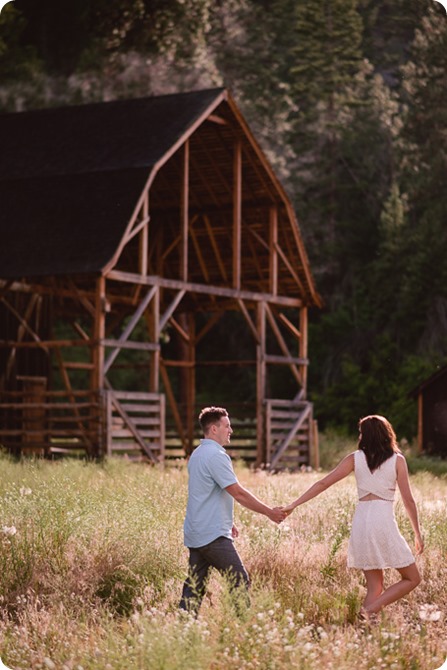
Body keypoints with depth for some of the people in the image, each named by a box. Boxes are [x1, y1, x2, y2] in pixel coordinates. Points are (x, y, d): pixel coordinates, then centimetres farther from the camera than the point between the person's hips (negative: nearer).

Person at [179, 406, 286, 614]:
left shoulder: (197, 454, 16)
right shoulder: (216, 455, -14)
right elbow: (238, 493, -15)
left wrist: (227, 521, 27)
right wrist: (269, 512, -8)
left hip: (195, 533, 10)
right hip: (213, 535, -10)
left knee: (194, 585, 7)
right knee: (240, 581, -6)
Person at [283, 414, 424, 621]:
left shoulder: (355, 458, 8)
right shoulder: (397, 460, 3)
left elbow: (323, 483, 5)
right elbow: (408, 500, 1)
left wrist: (293, 505, 8)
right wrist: (418, 533, 11)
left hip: (360, 521, 4)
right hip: (384, 520, -4)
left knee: (374, 586, 13)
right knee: (412, 578, 7)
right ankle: (370, 609, -11)